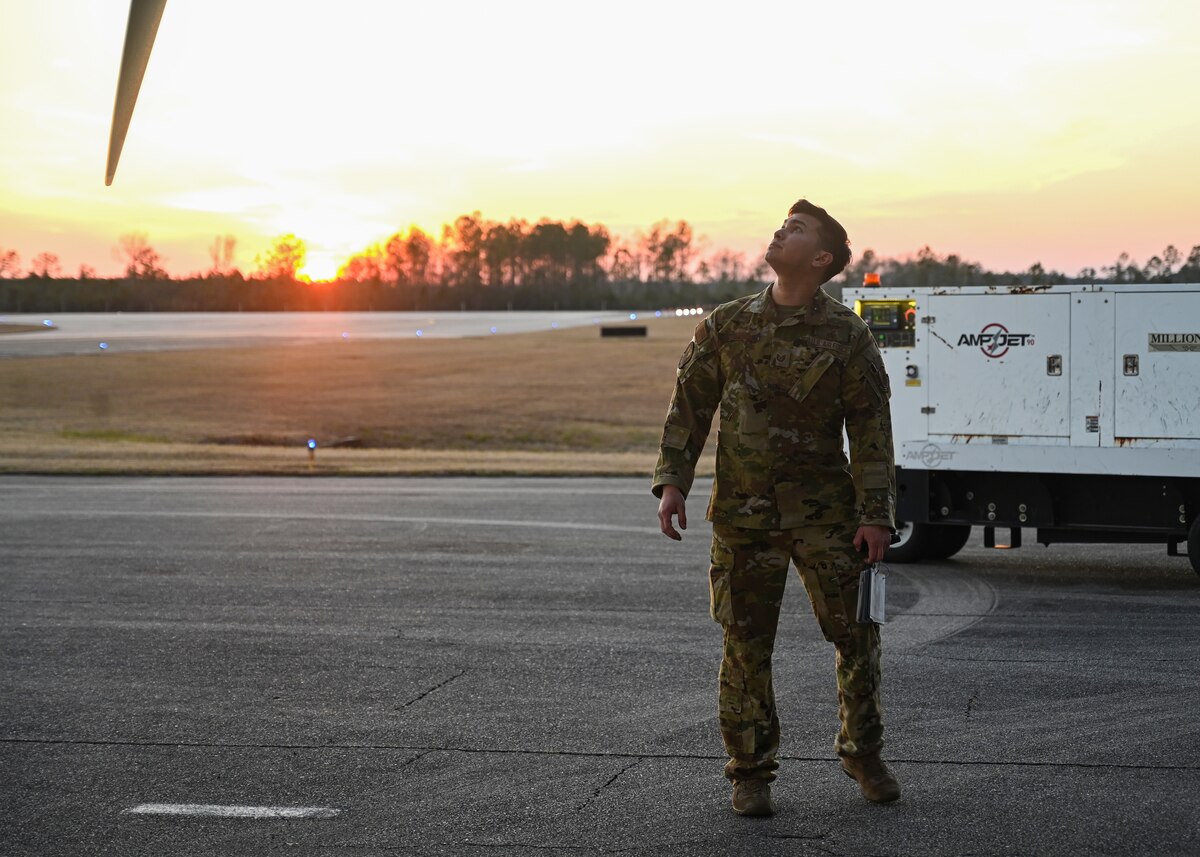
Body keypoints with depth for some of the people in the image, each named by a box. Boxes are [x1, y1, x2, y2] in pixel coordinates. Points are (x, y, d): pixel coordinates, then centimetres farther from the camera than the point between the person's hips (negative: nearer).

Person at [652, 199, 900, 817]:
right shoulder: (726, 325, 4)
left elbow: (871, 430, -3)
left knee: (855, 631, 0)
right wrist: (672, 482, -2)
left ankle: (862, 752, 21)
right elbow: (689, 407, 8)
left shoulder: (848, 337, -2)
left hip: (824, 510, -1)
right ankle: (750, 772, 15)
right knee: (746, 644, 3)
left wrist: (876, 515, -9)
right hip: (743, 511, 1)